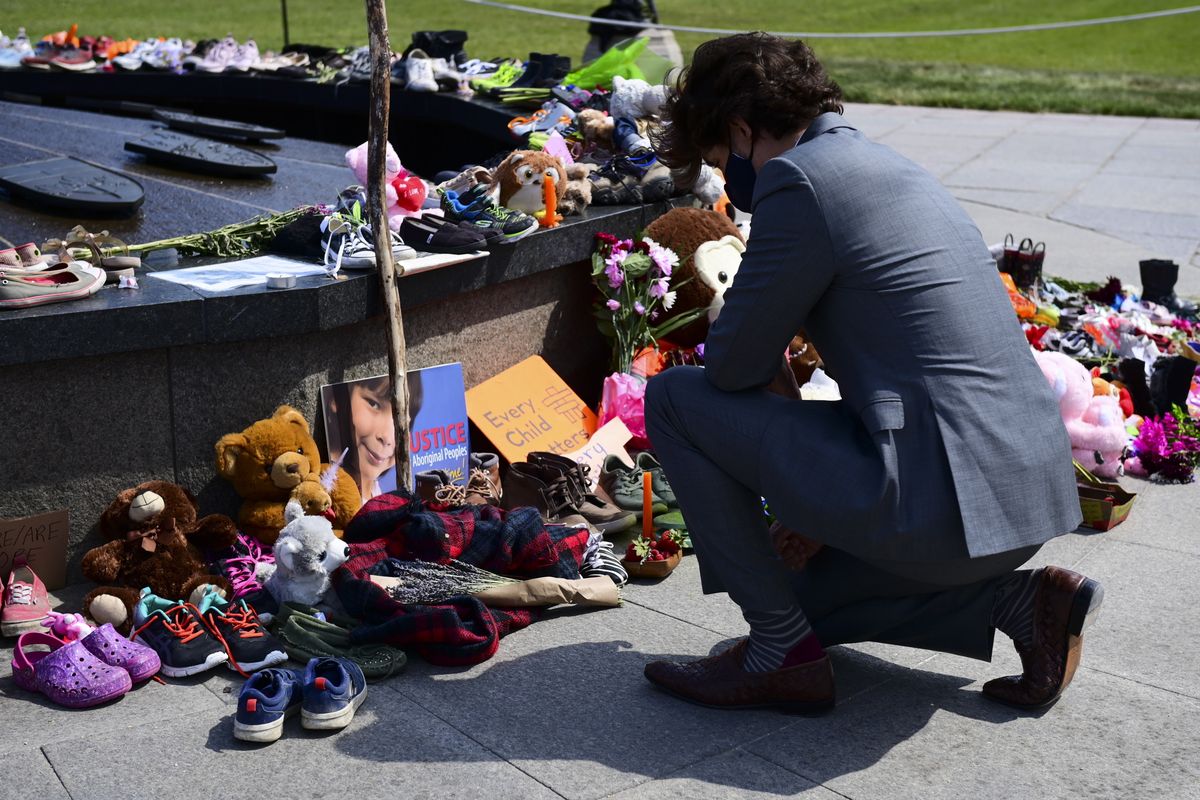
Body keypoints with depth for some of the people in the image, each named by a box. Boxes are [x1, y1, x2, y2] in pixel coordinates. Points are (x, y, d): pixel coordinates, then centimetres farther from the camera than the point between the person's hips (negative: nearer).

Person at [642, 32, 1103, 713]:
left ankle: (784, 653, 5)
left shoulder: (800, 180, -11)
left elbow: (733, 366, -9)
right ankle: (1023, 600, 14)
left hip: (942, 500, -10)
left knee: (673, 399, 0)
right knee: (810, 595, 31)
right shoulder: (888, 165, 19)